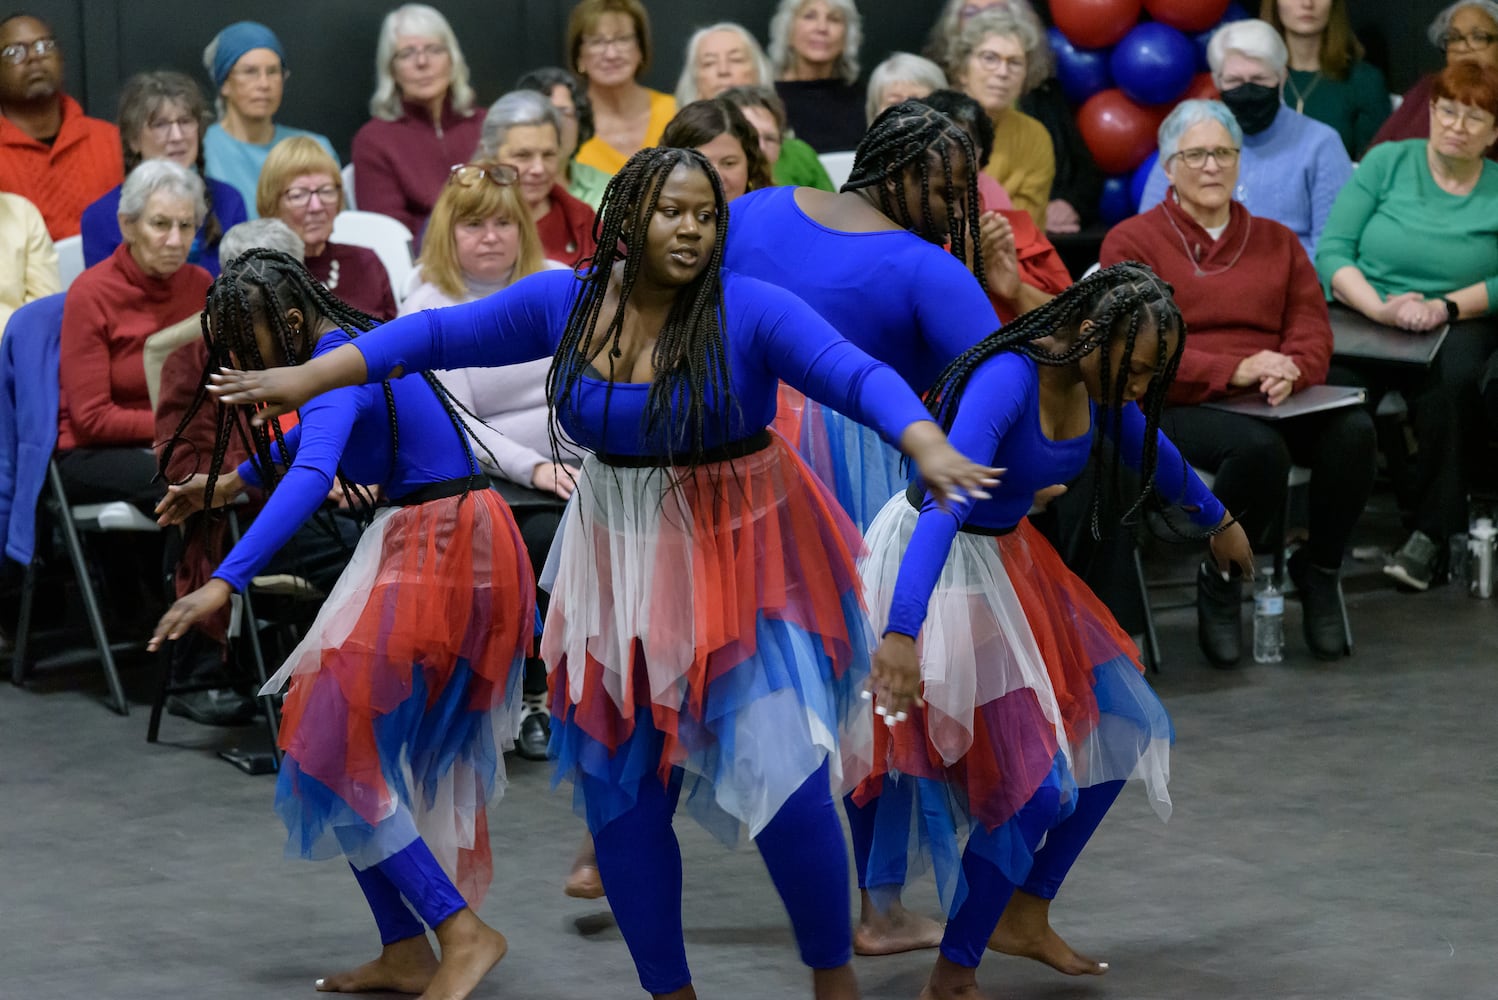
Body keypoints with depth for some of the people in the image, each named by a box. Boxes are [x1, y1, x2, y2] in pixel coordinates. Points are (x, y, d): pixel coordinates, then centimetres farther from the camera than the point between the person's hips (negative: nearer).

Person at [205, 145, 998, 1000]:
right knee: (622, 793, 8)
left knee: (784, 776, -12)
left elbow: (856, 374, -26)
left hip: (745, 558, -4)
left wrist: (930, 450, -43)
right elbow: (440, 336, 5)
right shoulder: (565, 303, -3)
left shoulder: (750, 311, -15)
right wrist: (306, 379, 5)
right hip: (624, 567, 5)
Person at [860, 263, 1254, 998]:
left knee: (1116, 733, 12)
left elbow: (1152, 454, 18)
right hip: (939, 567, -9)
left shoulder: (1097, 384, -5)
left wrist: (1216, 521, 36)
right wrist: (901, 631, -53)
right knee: (1033, 786, -11)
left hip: (1006, 556, 9)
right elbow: (944, 503, -42)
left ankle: (1024, 919, 26)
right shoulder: (1007, 382, -31)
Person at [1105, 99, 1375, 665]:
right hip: (1175, 409, -4)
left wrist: (1287, 373, -14)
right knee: (1258, 446, -38)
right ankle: (1219, 577, -12)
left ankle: (1320, 567, -6)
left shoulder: (1275, 241, 21)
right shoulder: (1132, 242, 6)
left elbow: (1313, 332, 12)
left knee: (1353, 430, -28)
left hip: (1275, 405, 4)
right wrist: (1235, 371, -21)